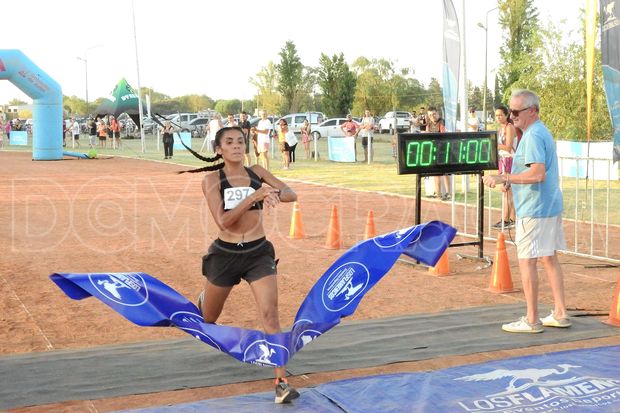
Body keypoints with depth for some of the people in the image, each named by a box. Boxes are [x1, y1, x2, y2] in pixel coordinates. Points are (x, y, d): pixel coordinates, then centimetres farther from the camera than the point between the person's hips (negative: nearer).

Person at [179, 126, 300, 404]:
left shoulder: (256, 173, 0)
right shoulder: (212, 180, -9)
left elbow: (292, 194, -6)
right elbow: (223, 221, -21)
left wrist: (274, 194, -29)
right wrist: (254, 196, -32)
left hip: (259, 253, 1)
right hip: (225, 254, -1)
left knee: (270, 314, -13)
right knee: (209, 318, 19)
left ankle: (281, 382, -11)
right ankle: (203, 301, 59)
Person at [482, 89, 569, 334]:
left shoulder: (533, 136, -17)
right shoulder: (542, 132, 16)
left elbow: (538, 174, -28)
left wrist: (505, 178, -26)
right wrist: (512, 181, 14)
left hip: (535, 210, -10)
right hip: (550, 206, 10)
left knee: (526, 260, -4)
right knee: (549, 258, 14)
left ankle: (532, 320, 0)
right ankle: (560, 314, 19)